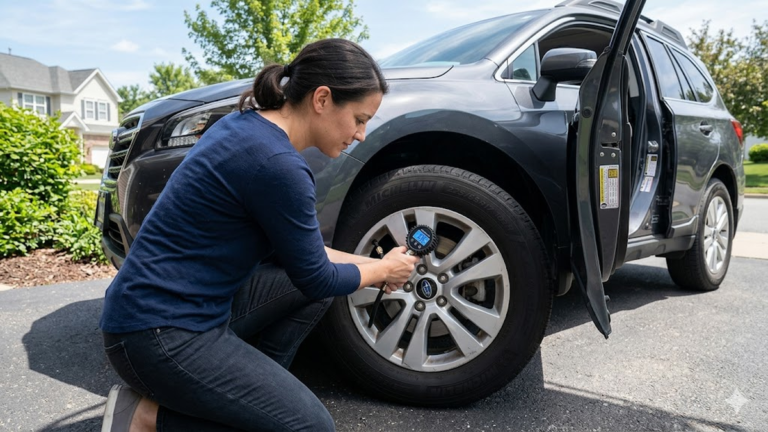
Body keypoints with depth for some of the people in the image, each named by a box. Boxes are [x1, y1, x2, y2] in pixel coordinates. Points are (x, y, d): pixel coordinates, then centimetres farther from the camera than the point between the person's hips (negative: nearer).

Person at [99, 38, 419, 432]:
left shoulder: (251, 126, 4)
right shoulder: (277, 162, -25)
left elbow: (296, 248, 15)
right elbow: (315, 278, -12)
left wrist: (366, 264, 13)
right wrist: (383, 270, 6)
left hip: (192, 304, 9)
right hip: (159, 332, -9)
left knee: (322, 280, 10)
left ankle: (250, 389, 13)